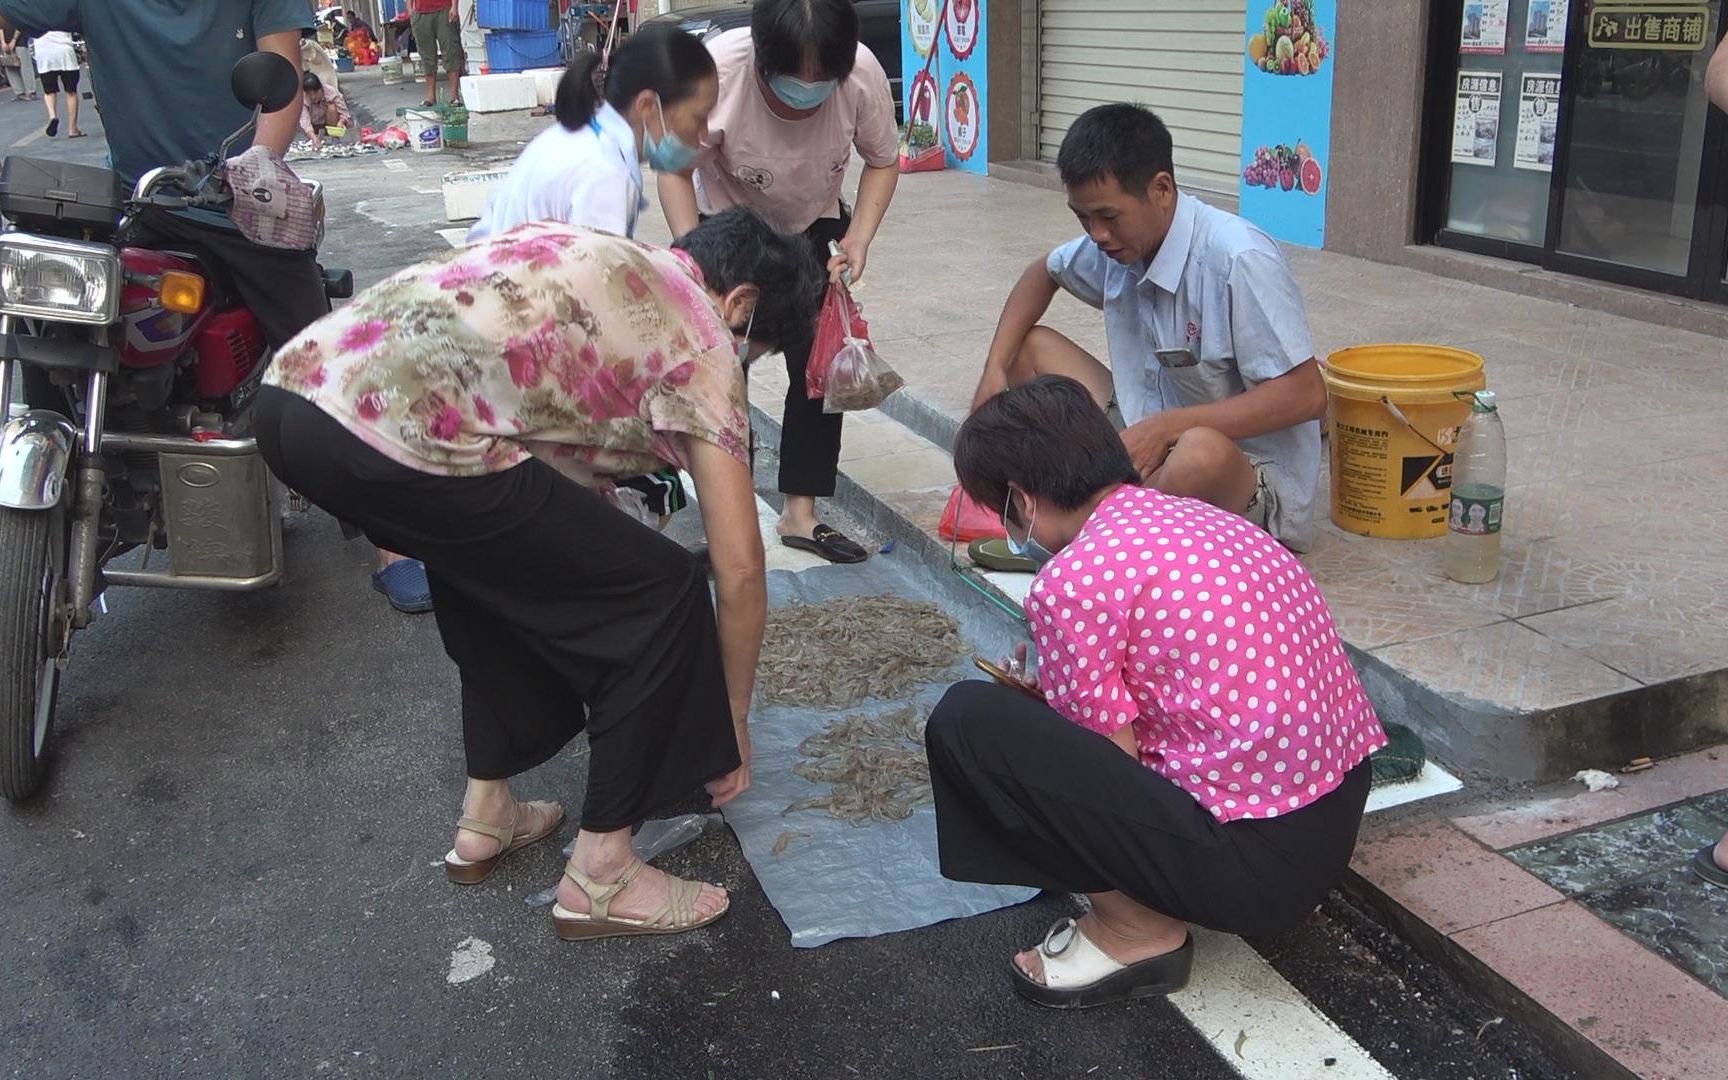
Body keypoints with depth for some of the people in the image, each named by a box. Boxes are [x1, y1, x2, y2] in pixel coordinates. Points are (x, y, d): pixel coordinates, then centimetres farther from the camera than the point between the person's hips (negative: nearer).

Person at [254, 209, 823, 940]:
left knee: (502, 562, 32)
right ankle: (599, 877, 16)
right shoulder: (700, 339, 10)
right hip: (403, 440, -9)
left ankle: (485, 817, 37)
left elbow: (573, 463, 37)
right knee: (663, 593, 6)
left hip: (292, 390, 9)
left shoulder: (583, 249, 31)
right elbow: (740, 569, 10)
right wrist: (733, 720, 24)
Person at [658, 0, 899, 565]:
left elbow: (882, 161, -10)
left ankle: (800, 514, 9)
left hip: (813, 227, 2)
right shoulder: (717, 69, -36)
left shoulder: (863, 74, -30)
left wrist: (859, 237, -23)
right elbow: (675, 169, -21)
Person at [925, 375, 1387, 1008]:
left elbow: (1111, 764, -7)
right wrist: (1055, 695, 27)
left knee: (968, 720, -11)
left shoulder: (1072, 578, -15)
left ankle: (1138, 929, 0)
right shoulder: (1200, 518, 11)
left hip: (1256, 863, -9)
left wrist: (1040, 701, 11)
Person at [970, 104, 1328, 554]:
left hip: (1250, 482, -7)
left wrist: (1166, 427, -30)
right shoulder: (1117, 243, -3)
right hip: (1147, 436, 7)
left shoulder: (1238, 260, -25)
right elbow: (1043, 274, 18)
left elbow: (1306, 395, -25)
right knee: (1029, 346, 2)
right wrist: (995, 369, 1)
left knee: (1200, 452, -42)